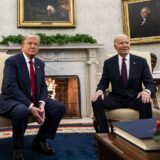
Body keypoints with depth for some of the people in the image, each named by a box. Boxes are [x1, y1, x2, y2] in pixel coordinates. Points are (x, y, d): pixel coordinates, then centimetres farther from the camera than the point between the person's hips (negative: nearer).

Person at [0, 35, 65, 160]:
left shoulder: (40, 63, 10)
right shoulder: (12, 61, -12)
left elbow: (43, 86, 7)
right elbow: (11, 87, -22)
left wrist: (41, 104, -14)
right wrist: (30, 107, -29)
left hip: (35, 100, 7)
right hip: (13, 100, -7)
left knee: (60, 107, -7)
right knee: (22, 111, -39)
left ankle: (39, 141, 8)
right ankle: (17, 147, -11)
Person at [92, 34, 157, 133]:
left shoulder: (141, 61, 2)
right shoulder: (108, 63, 5)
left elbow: (151, 83, -2)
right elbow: (103, 83, 7)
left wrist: (147, 91, -27)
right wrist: (100, 90, -19)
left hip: (135, 98, -1)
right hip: (116, 98, 1)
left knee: (146, 103, -34)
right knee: (96, 101, -25)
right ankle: (104, 133, -13)